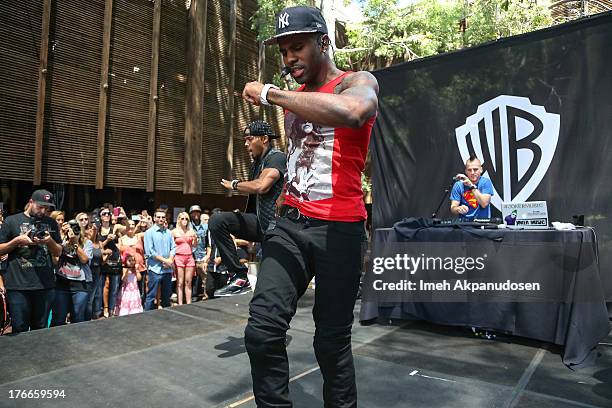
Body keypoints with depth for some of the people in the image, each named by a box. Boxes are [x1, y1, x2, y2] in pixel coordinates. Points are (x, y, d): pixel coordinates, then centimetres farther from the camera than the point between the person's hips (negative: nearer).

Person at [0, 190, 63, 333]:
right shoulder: (11, 221, 4)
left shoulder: (51, 223, 11)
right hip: (18, 285, -2)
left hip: (45, 285, 2)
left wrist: (50, 241, -7)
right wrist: (17, 241, -10)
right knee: (19, 331, 3)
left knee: (41, 330, 9)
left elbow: (58, 252, 12)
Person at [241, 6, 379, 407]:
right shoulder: (295, 97, 17)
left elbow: (349, 112, -30)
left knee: (332, 341, 5)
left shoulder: (358, 82, -4)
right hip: (291, 223, 6)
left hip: (338, 228, -5)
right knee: (262, 331, -7)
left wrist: (270, 93, -20)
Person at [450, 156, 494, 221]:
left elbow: (484, 204, -15)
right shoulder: (458, 185, 0)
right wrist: (459, 209, -29)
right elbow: (453, 208, -6)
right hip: (464, 222, 1)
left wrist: (472, 186, -22)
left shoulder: (486, 182, -1)